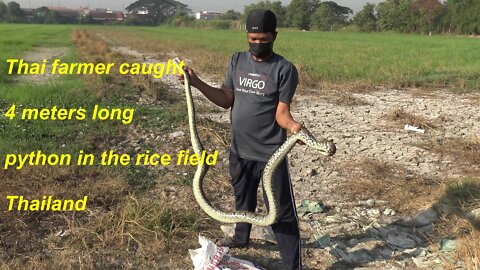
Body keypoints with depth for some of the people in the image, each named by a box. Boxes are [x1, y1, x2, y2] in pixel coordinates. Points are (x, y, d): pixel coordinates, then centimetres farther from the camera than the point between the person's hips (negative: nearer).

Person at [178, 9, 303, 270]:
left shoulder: (285, 69, -13)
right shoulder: (237, 61, 2)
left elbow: (281, 111, -15)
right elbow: (226, 99, 5)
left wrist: (293, 125, -37)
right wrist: (197, 82, -5)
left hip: (271, 153, -5)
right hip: (239, 150, 6)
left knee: (282, 210, 0)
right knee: (243, 198, 26)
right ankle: (241, 237, 51)